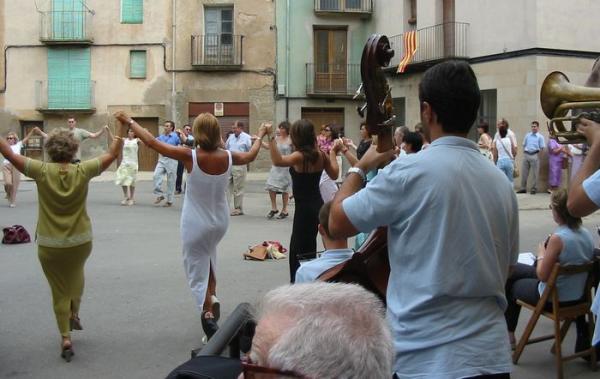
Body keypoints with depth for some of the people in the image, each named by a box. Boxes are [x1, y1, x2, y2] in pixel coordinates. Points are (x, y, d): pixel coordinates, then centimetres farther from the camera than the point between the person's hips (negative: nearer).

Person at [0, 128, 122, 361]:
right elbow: (112, 154, -3)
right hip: (81, 241, 2)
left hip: (49, 244, -1)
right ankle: (74, 314, 39)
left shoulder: (42, 171, -15)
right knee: (76, 273, 34)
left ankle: (66, 339, 9)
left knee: (59, 291, 12)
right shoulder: (83, 171, -12)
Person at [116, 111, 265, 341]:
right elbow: (250, 156, 11)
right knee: (209, 254, 34)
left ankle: (209, 318, 4)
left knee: (198, 272, 8)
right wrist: (260, 137, 30)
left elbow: (152, 143, -15)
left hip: (196, 225, -4)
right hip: (221, 221, 4)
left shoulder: (190, 157, -22)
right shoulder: (228, 157, -12)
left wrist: (129, 122, -3)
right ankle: (212, 297, 24)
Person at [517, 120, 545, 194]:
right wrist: (524, 153, 7)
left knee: (535, 173, 1)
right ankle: (523, 188, 12)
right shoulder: (527, 135, 12)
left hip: (535, 155, -4)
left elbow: (542, 148, -3)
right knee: (524, 172, 5)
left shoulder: (540, 137, 0)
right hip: (526, 155, 4)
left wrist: (537, 156, -7)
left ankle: (534, 189, 7)